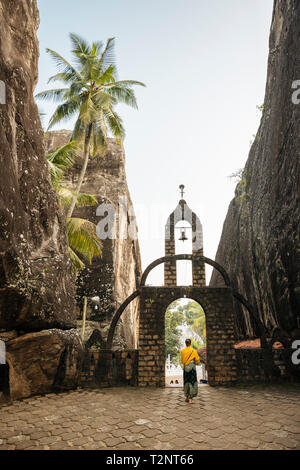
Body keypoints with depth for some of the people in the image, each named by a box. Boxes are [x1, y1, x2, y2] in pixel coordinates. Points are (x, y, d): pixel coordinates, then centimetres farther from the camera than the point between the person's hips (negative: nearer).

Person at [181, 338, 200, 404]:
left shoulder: (182, 351, -1)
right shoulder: (193, 351, -7)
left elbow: (182, 360, 8)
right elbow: (197, 360, -3)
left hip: (185, 368, 3)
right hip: (192, 368, -3)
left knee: (186, 382, 14)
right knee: (192, 382, 1)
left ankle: (186, 397, 20)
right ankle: (190, 398, -4)